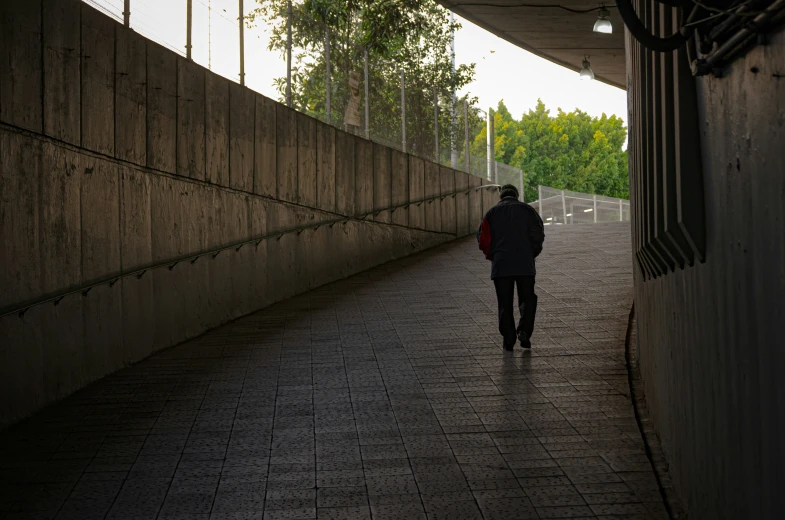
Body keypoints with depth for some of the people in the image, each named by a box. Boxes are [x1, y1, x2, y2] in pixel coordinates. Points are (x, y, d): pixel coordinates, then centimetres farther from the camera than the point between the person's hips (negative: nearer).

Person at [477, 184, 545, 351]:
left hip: (500, 265, 1)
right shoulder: (526, 209, 7)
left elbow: (483, 240, 2)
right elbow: (538, 235, -2)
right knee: (527, 299, 10)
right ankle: (524, 330, -11)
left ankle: (508, 340, 3)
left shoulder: (492, 212, 9)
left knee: (505, 304, 7)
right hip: (525, 264, -1)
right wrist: (532, 254, 12)